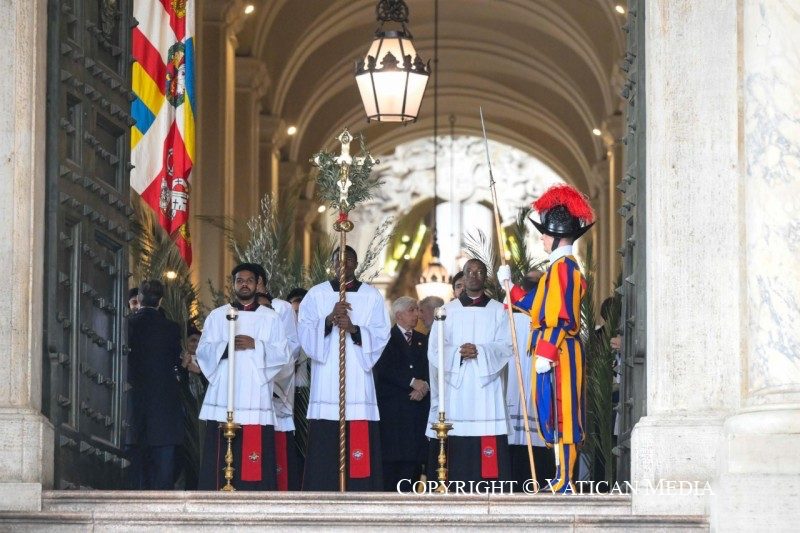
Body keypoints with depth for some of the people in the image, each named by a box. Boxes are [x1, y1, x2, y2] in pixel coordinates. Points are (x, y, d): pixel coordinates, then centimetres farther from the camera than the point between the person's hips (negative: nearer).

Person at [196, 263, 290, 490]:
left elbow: (283, 354, 4)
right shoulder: (217, 316, 15)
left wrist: (255, 345, -11)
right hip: (223, 398, 0)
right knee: (221, 457, -6)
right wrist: (226, 347, -12)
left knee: (256, 460, -6)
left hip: (256, 398, 0)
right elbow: (203, 351, 6)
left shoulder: (271, 318, 13)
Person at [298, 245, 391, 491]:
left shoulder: (371, 296, 11)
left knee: (360, 452, -6)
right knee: (325, 450, -5)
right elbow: (305, 335, 1)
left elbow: (381, 336, 3)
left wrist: (354, 329, -15)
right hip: (325, 382, 0)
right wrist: (329, 320, -16)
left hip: (359, 381, 0)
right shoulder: (316, 294, 10)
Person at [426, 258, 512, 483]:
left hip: (485, 386, -1)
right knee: (457, 449, -5)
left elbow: (506, 347, 1)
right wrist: (458, 353, -13)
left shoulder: (498, 311, 11)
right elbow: (435, 349, 6)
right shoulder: (448, 311, 13)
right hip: (455, 386, 1)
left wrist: (480, 351, -15)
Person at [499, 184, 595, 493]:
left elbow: (562, 316, -20)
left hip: (559, 352, -10)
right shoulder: (560, 267, 18)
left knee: (560, 415, -9)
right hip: (554, 351, 10)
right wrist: (509, 287, 31)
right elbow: (539, 306, 25)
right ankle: (562, 478, 15)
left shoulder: (564, 267, -14)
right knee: (554, 415, 11)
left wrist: (546, 352, -22)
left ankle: (565, 482, -8)